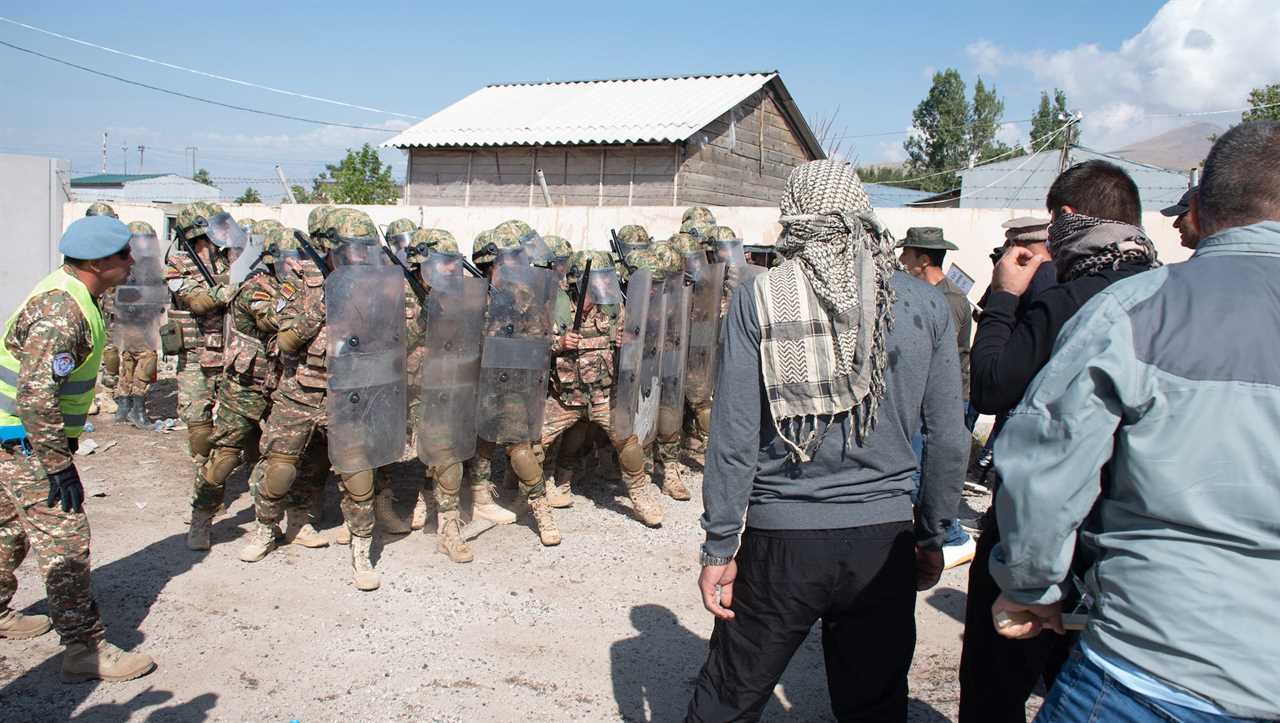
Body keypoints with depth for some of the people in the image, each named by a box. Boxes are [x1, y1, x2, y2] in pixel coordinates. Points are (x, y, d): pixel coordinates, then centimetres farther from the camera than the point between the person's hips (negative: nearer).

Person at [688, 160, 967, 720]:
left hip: (783, 537, -2)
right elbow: (948, 438, 2)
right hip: (885, 538, 2)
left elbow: (735, 435, -9)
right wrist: (932, 537, 14)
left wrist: (719, 546, -1)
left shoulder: (759, 298, -7)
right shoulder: (925, 303, -1)